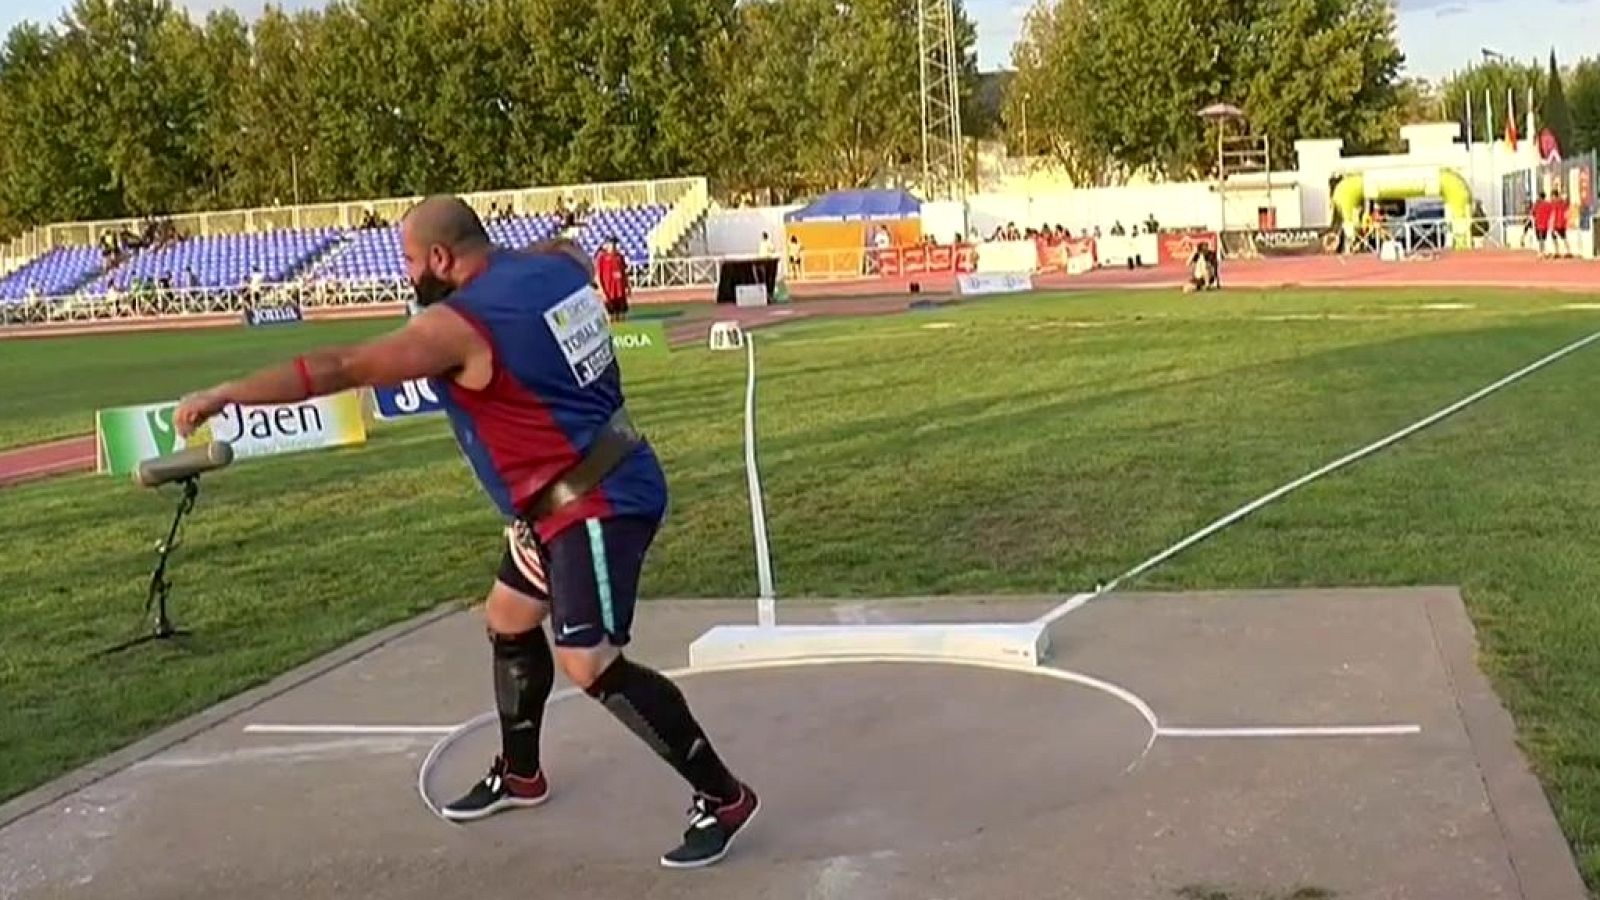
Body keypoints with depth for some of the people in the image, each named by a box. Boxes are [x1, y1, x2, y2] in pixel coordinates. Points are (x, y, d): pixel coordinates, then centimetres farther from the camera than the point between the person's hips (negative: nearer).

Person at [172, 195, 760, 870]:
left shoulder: (456, 326, -20)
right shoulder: (558, 265, 3)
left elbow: (338, 369, -18)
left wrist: (224, 395, -11)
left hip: (597, 505, -10)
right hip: (568, 501, 10)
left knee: (589, 664, -15)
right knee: (509, 621, 21)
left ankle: (722, 798, -6)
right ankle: (519, 773, 40)